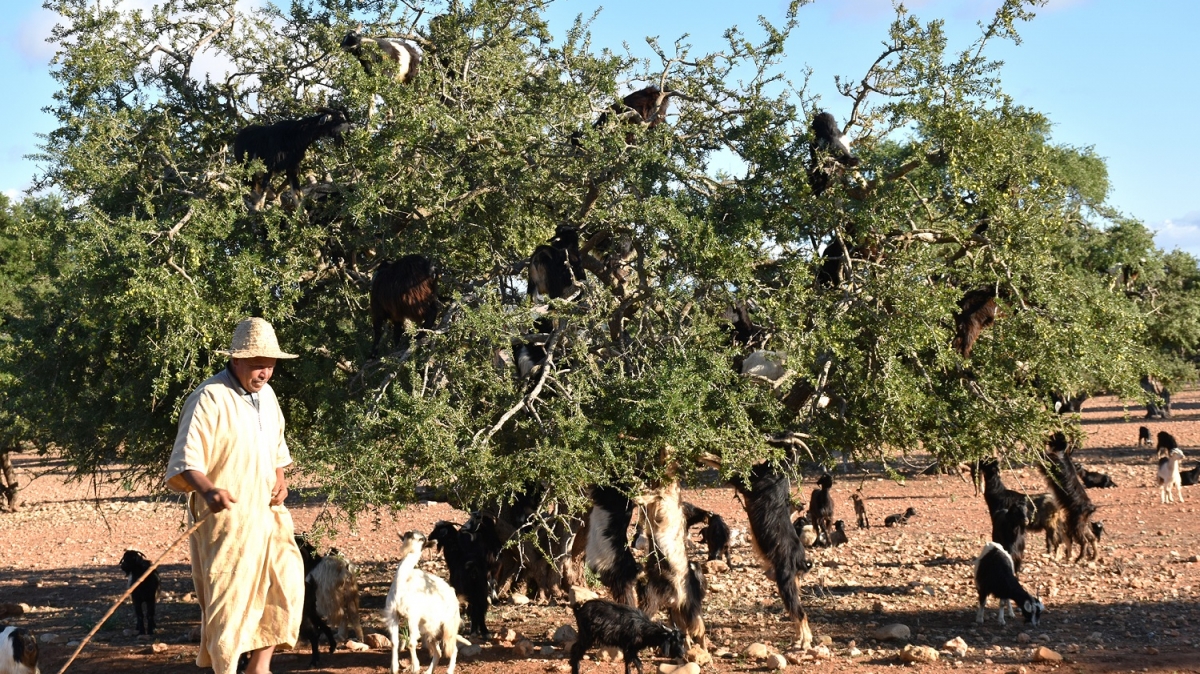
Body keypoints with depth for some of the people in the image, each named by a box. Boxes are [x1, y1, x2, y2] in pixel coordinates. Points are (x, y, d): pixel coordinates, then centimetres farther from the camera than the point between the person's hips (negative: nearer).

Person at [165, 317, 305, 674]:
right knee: (228, 601, -2)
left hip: (268, 513, 8)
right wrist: (207, 490, -38)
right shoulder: (209, 400, -15)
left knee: (286, 586, 7)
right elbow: (183, 466, -20)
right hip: (226, 516, -7)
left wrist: (280, 480, 6)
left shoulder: (266, 394, 10)